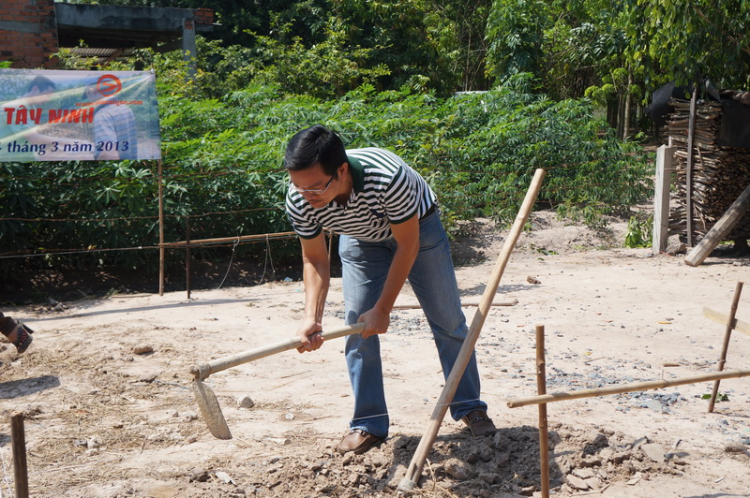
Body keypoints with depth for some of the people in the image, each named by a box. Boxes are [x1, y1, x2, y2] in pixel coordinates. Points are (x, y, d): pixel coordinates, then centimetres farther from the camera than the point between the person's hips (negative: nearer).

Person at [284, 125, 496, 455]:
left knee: (448, 321, 3)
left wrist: (383, 309, -25)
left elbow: (408, 245, -29)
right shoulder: (299, 202, -31)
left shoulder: (387, 177, -44)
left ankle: (469, 407, 21)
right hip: (360, 240, 3)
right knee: (358, 330, -4)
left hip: (416, 228, -3)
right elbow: (315, 260, -15)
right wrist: (312, 316, -31)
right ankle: (369, 424, 9)